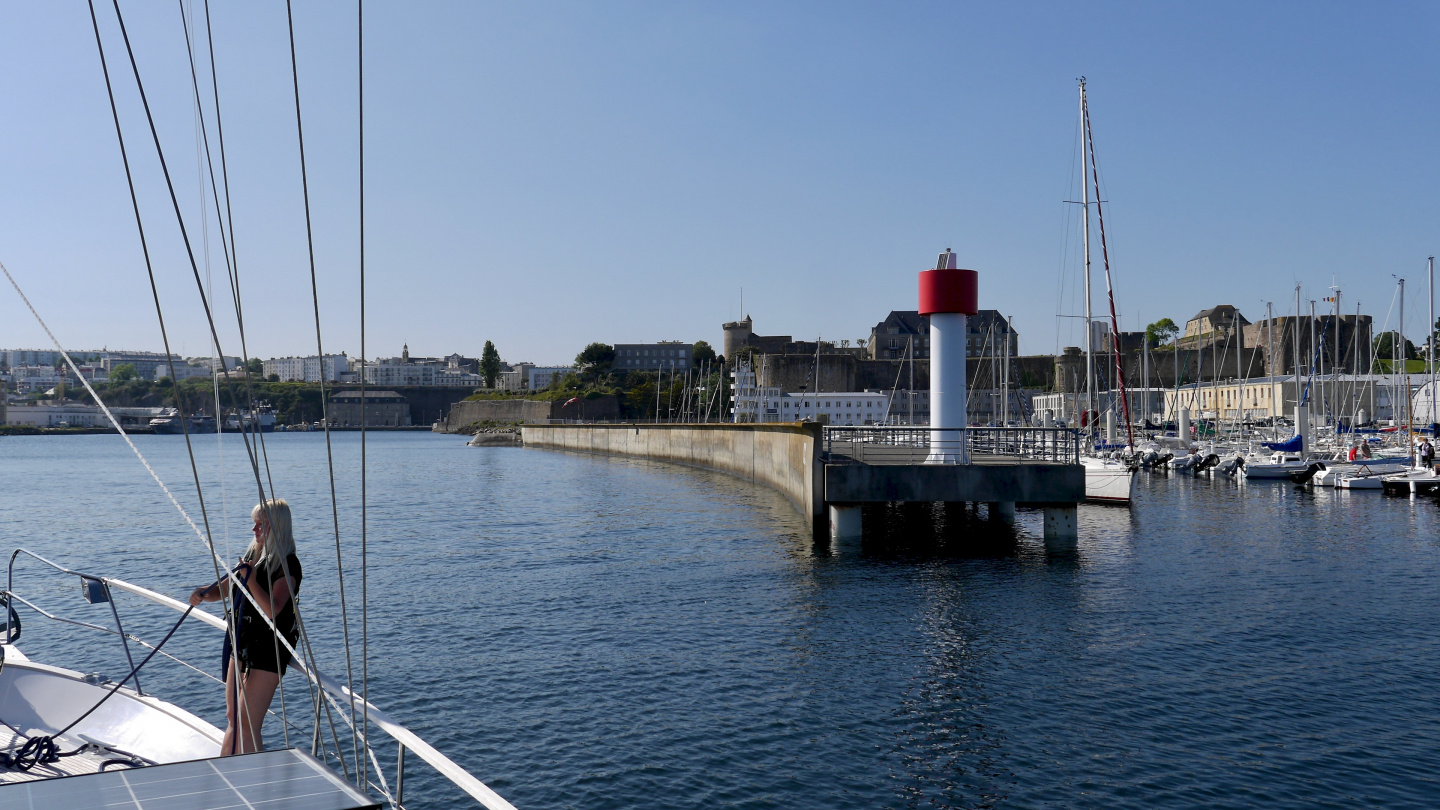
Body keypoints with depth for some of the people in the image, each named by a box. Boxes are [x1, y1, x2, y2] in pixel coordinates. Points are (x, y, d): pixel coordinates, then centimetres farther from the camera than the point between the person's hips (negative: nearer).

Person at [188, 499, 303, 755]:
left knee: (248, 725, -8)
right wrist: (204, 593, -4)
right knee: (233, 717, 18)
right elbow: (225, 590, 16)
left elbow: (272, 610, -25)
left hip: (269, 650, -9)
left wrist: (250, 578, -26)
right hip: (242, 646, 9)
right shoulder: (252, 555, 11)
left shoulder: (288, 565, -15)